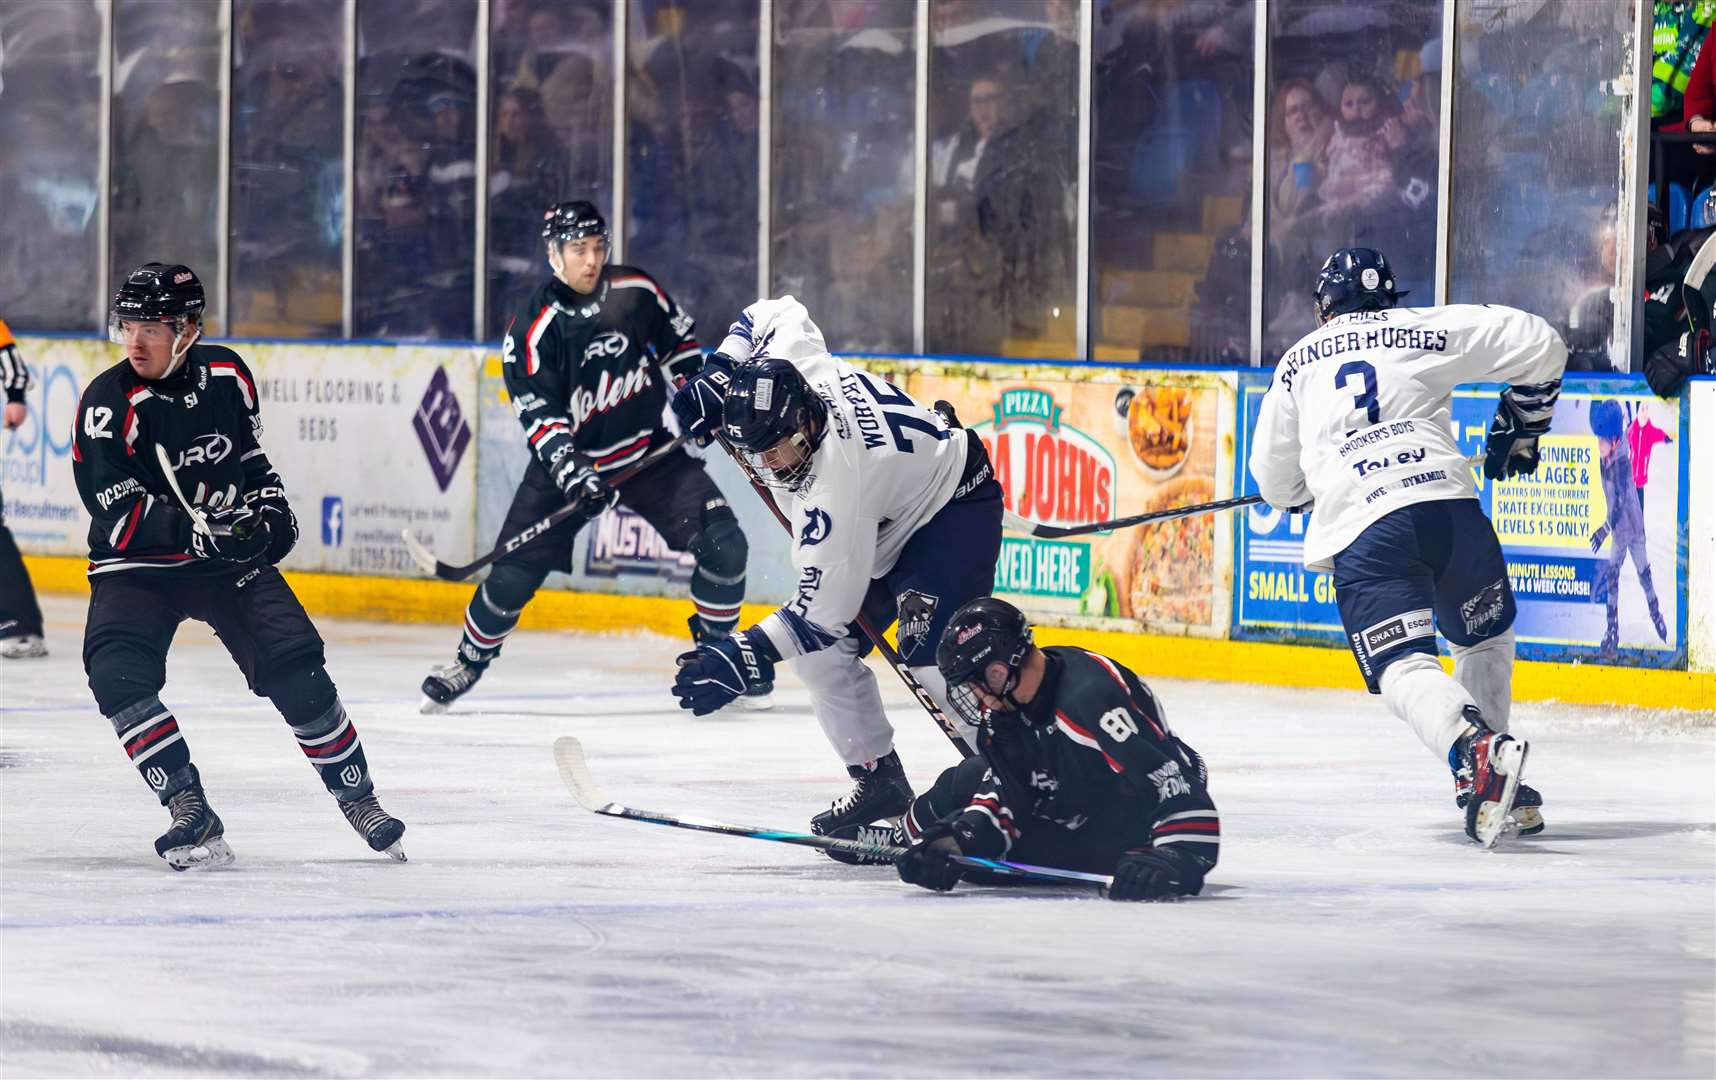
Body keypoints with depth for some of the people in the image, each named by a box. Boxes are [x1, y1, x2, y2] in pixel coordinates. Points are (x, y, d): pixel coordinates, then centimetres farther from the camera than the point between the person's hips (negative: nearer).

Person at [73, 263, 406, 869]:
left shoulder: (225, 373, -4)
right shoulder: (110, 403, -19)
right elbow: (118, 513, -25)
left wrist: (268, 502, 1)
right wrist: (196, 531, -35)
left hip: (231, 551, 3)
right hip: (136, 565, -3)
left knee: (294, 668, -7)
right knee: (118, 674, -25)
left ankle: (357, 796, 10)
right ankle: (191, 814, -21)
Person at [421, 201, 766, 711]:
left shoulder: (636, 291, -6)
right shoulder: (534, 328, -16)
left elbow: (679, 342, 13)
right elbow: (539, 413, -19)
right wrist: (571, 470, -31)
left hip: (648, 450, 2)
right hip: (568, 459, -2)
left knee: (722, 543, -13)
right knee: (515, 571, -7)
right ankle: (469, 661, 18)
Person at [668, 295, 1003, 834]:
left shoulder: (833, 490, -38)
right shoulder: (783, 364, -20)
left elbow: (824, 606, -35)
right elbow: (773, 312, 4)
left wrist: (750, 656, -37)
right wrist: (718, 374, -5)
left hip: (957, 507, -10)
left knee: (931, 656, -28)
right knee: (826, 651, 2)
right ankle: (878, 779, 13)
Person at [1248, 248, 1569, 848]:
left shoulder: (1298, 364, 23)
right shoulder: (1425, 329, 17)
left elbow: (1274, 480, 29)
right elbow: (1541, 348, 13)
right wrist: (1521, 427, 29)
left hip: (1359, 533, -1)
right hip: (1449, 505, 1)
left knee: (1404, 666, -10)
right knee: (1485, 640, 23)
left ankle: (1477, 752, -39)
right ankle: (1499, 790, 20)